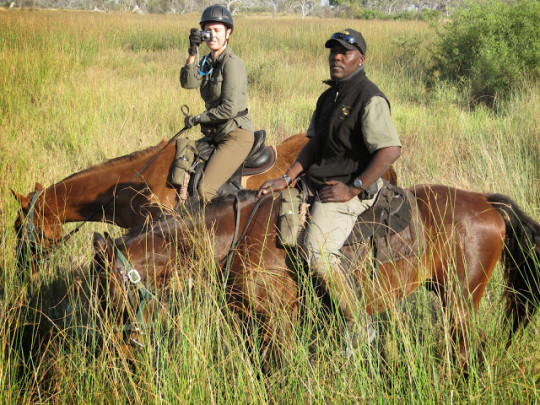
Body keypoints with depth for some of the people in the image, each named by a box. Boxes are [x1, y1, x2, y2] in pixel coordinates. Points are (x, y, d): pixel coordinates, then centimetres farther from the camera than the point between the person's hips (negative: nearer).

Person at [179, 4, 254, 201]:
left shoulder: (232, 63, -14)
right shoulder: (207, 62, 13)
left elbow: (230, 108, -20)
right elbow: (188, 82, -5)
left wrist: (198, 118, -12)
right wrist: (192, 53, -15)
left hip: (236, 136, -9)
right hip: (216, 135, 9)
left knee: (205, 190, -21)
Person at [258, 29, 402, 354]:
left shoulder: (370, 99, -15)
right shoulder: (329, 97, 14)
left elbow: (391, 150, -24)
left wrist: (353, 189, -22)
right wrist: (287, 178, 2)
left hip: (353, 188, -10)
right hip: (319, 181, 10)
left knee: (319, 251, -26)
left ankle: (359, 328, -15)